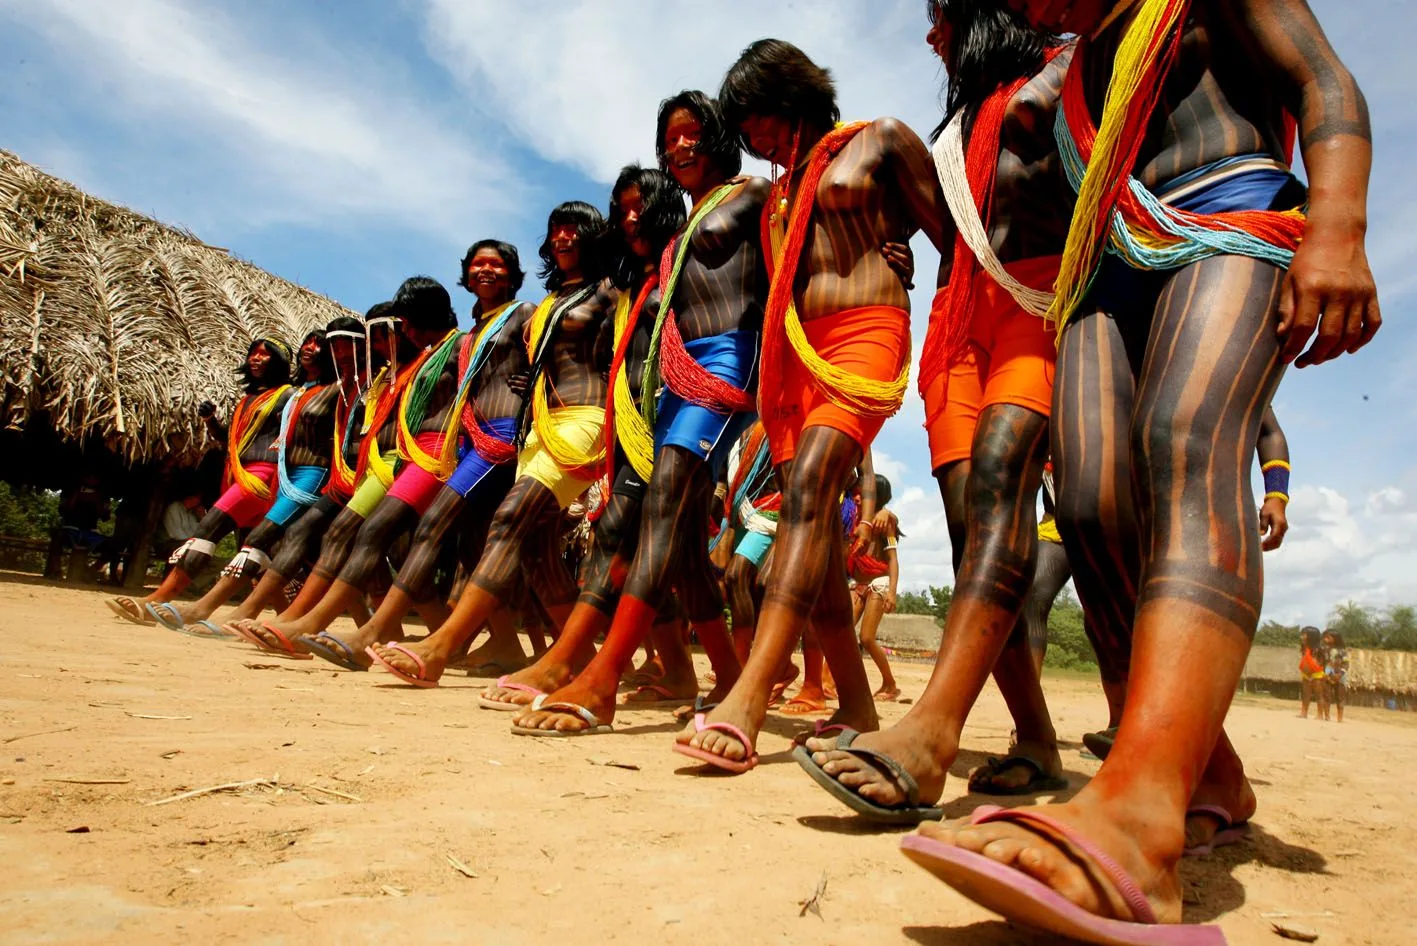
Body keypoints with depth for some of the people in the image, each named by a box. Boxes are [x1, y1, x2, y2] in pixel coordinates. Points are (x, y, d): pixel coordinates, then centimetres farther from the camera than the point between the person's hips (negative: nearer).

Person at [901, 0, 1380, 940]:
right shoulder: (1078, 76, 32)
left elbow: (1327, 88, 2)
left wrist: (1337, 230, -18)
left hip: (1231, 226, -5)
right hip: (1112, 269, 6)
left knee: (1188, 443, -34)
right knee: (1092, 508, -17)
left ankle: (1138, 813, -55)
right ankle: (1207, 769, -4)